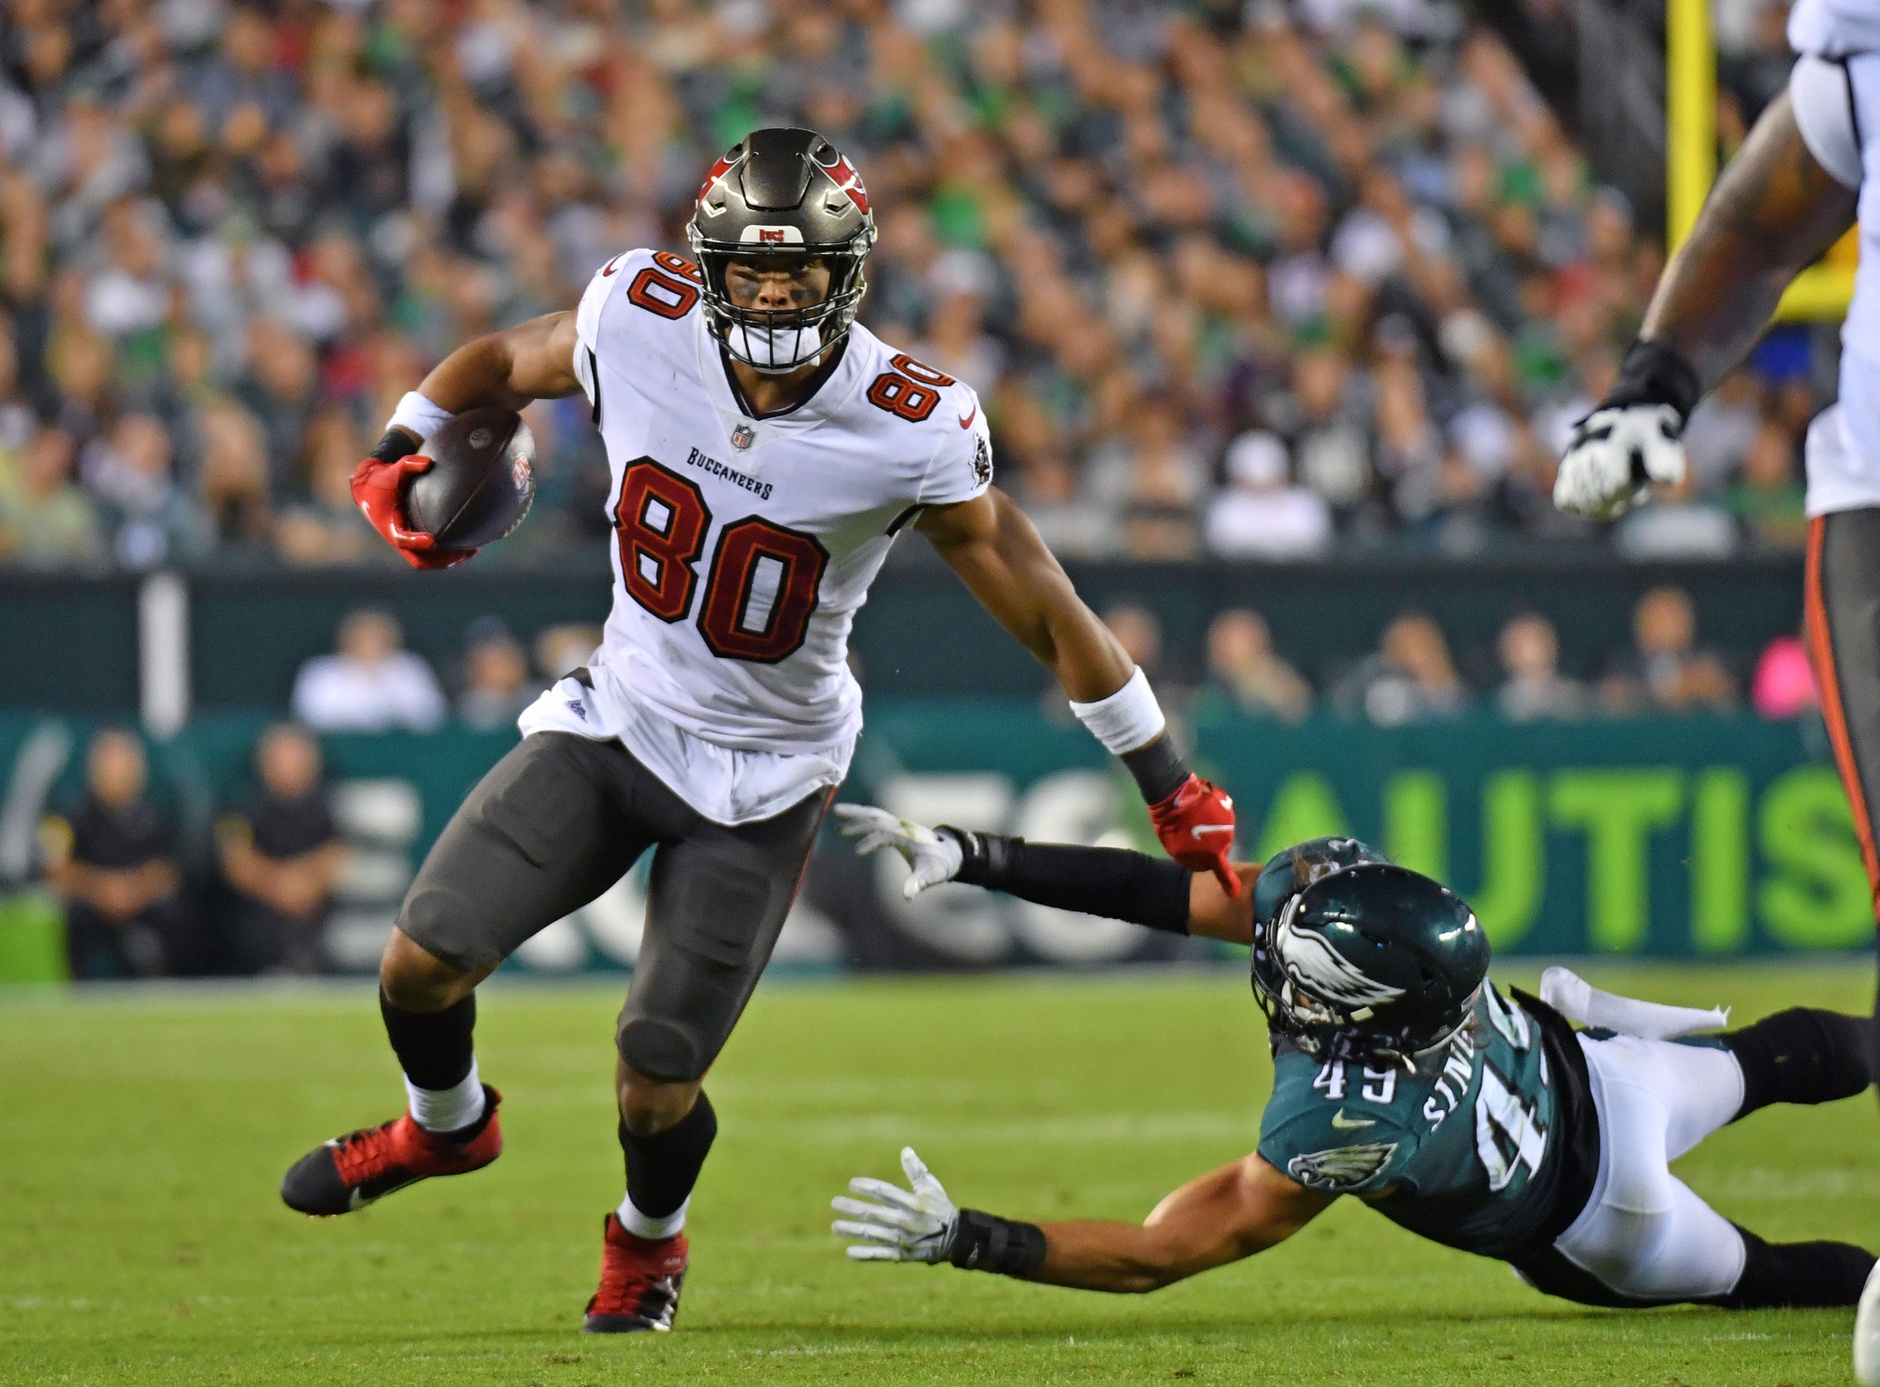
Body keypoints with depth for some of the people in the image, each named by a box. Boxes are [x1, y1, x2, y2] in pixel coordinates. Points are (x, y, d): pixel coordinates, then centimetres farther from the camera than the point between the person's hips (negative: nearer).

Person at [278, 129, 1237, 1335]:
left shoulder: (909, 432, -24)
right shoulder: (644, 323, -16)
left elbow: (1047, 613, -13)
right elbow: (502, 363, 8)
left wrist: (1170, 784, -7)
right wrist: (399, 454, -7)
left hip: (762, 777, -3)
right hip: (620, 719, 3)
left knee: (655, 1087, -4)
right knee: (424, 960, -8)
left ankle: (650, 1237, 35)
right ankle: (448, 1125, 30)